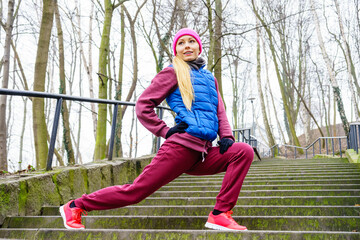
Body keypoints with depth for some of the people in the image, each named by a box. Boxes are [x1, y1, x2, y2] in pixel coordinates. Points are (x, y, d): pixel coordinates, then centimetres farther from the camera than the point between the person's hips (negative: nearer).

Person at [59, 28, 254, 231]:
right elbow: (143, 105, 1)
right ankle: (76, 206, 12)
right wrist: (166, 131, -6)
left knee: (244, 151, -13)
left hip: (203, 153, 6)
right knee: (136, 191, -7)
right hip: (182, 147, -6)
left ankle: (220, 214, -13)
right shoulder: (173, 73, 5)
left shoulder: (209, 78, 23)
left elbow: (220, 113, 19)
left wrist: (227, 137, 0)